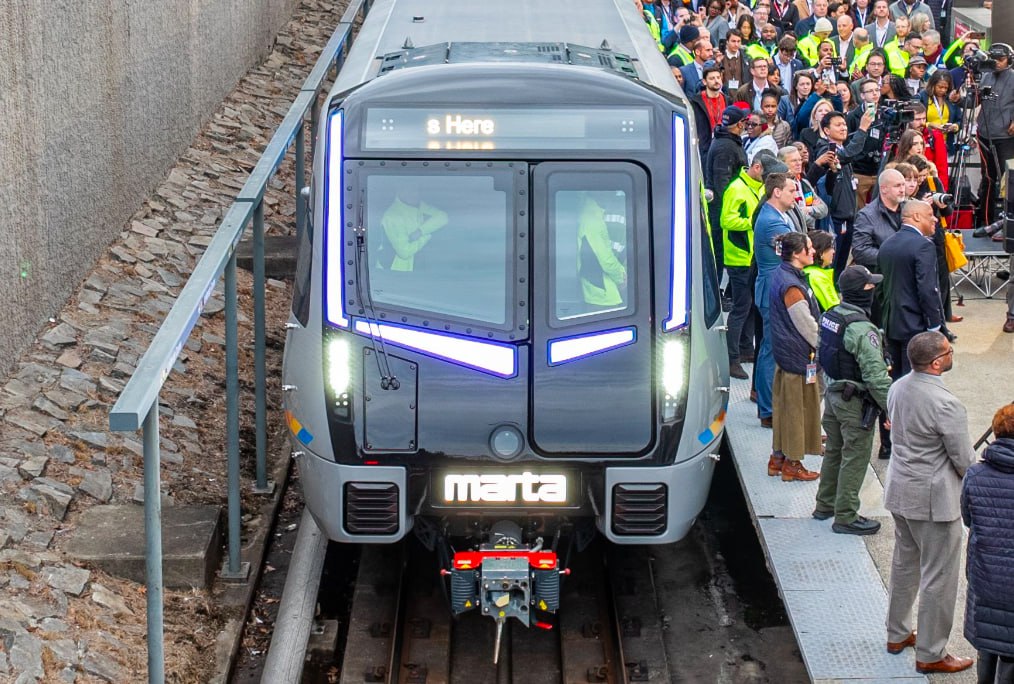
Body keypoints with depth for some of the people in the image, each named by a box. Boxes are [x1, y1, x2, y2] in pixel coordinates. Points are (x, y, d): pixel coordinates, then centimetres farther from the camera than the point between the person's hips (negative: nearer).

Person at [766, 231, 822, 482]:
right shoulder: (792, 286, -24)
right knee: (797, 406, 2)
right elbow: (806, 325, -19)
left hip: (784, 352, 10)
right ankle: (792, 463, 11)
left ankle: (778, 457, 26)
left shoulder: (780, 274, 6)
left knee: (784, 405, 17)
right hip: (798, 356, -10)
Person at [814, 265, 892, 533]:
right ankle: (845, 517, 8)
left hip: (832, 394, 9)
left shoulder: (830, 317, 1)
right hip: (855, 402, -9)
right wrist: (892, 408, -20)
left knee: (834, 451, 21)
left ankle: (825, 505, 33)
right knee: (855, 458, 2)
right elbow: (876, 375, -26)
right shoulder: (862, 330, -25)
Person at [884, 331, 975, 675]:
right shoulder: (946, 405, -26)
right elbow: (964, 461, -18)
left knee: (904, 564, 24)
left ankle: (897, 634, 38)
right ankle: (930, 654, 12)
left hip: (899, 489, 9)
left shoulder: (898, 388, -1)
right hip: (934, 498, -9)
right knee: (939, 577, 4)